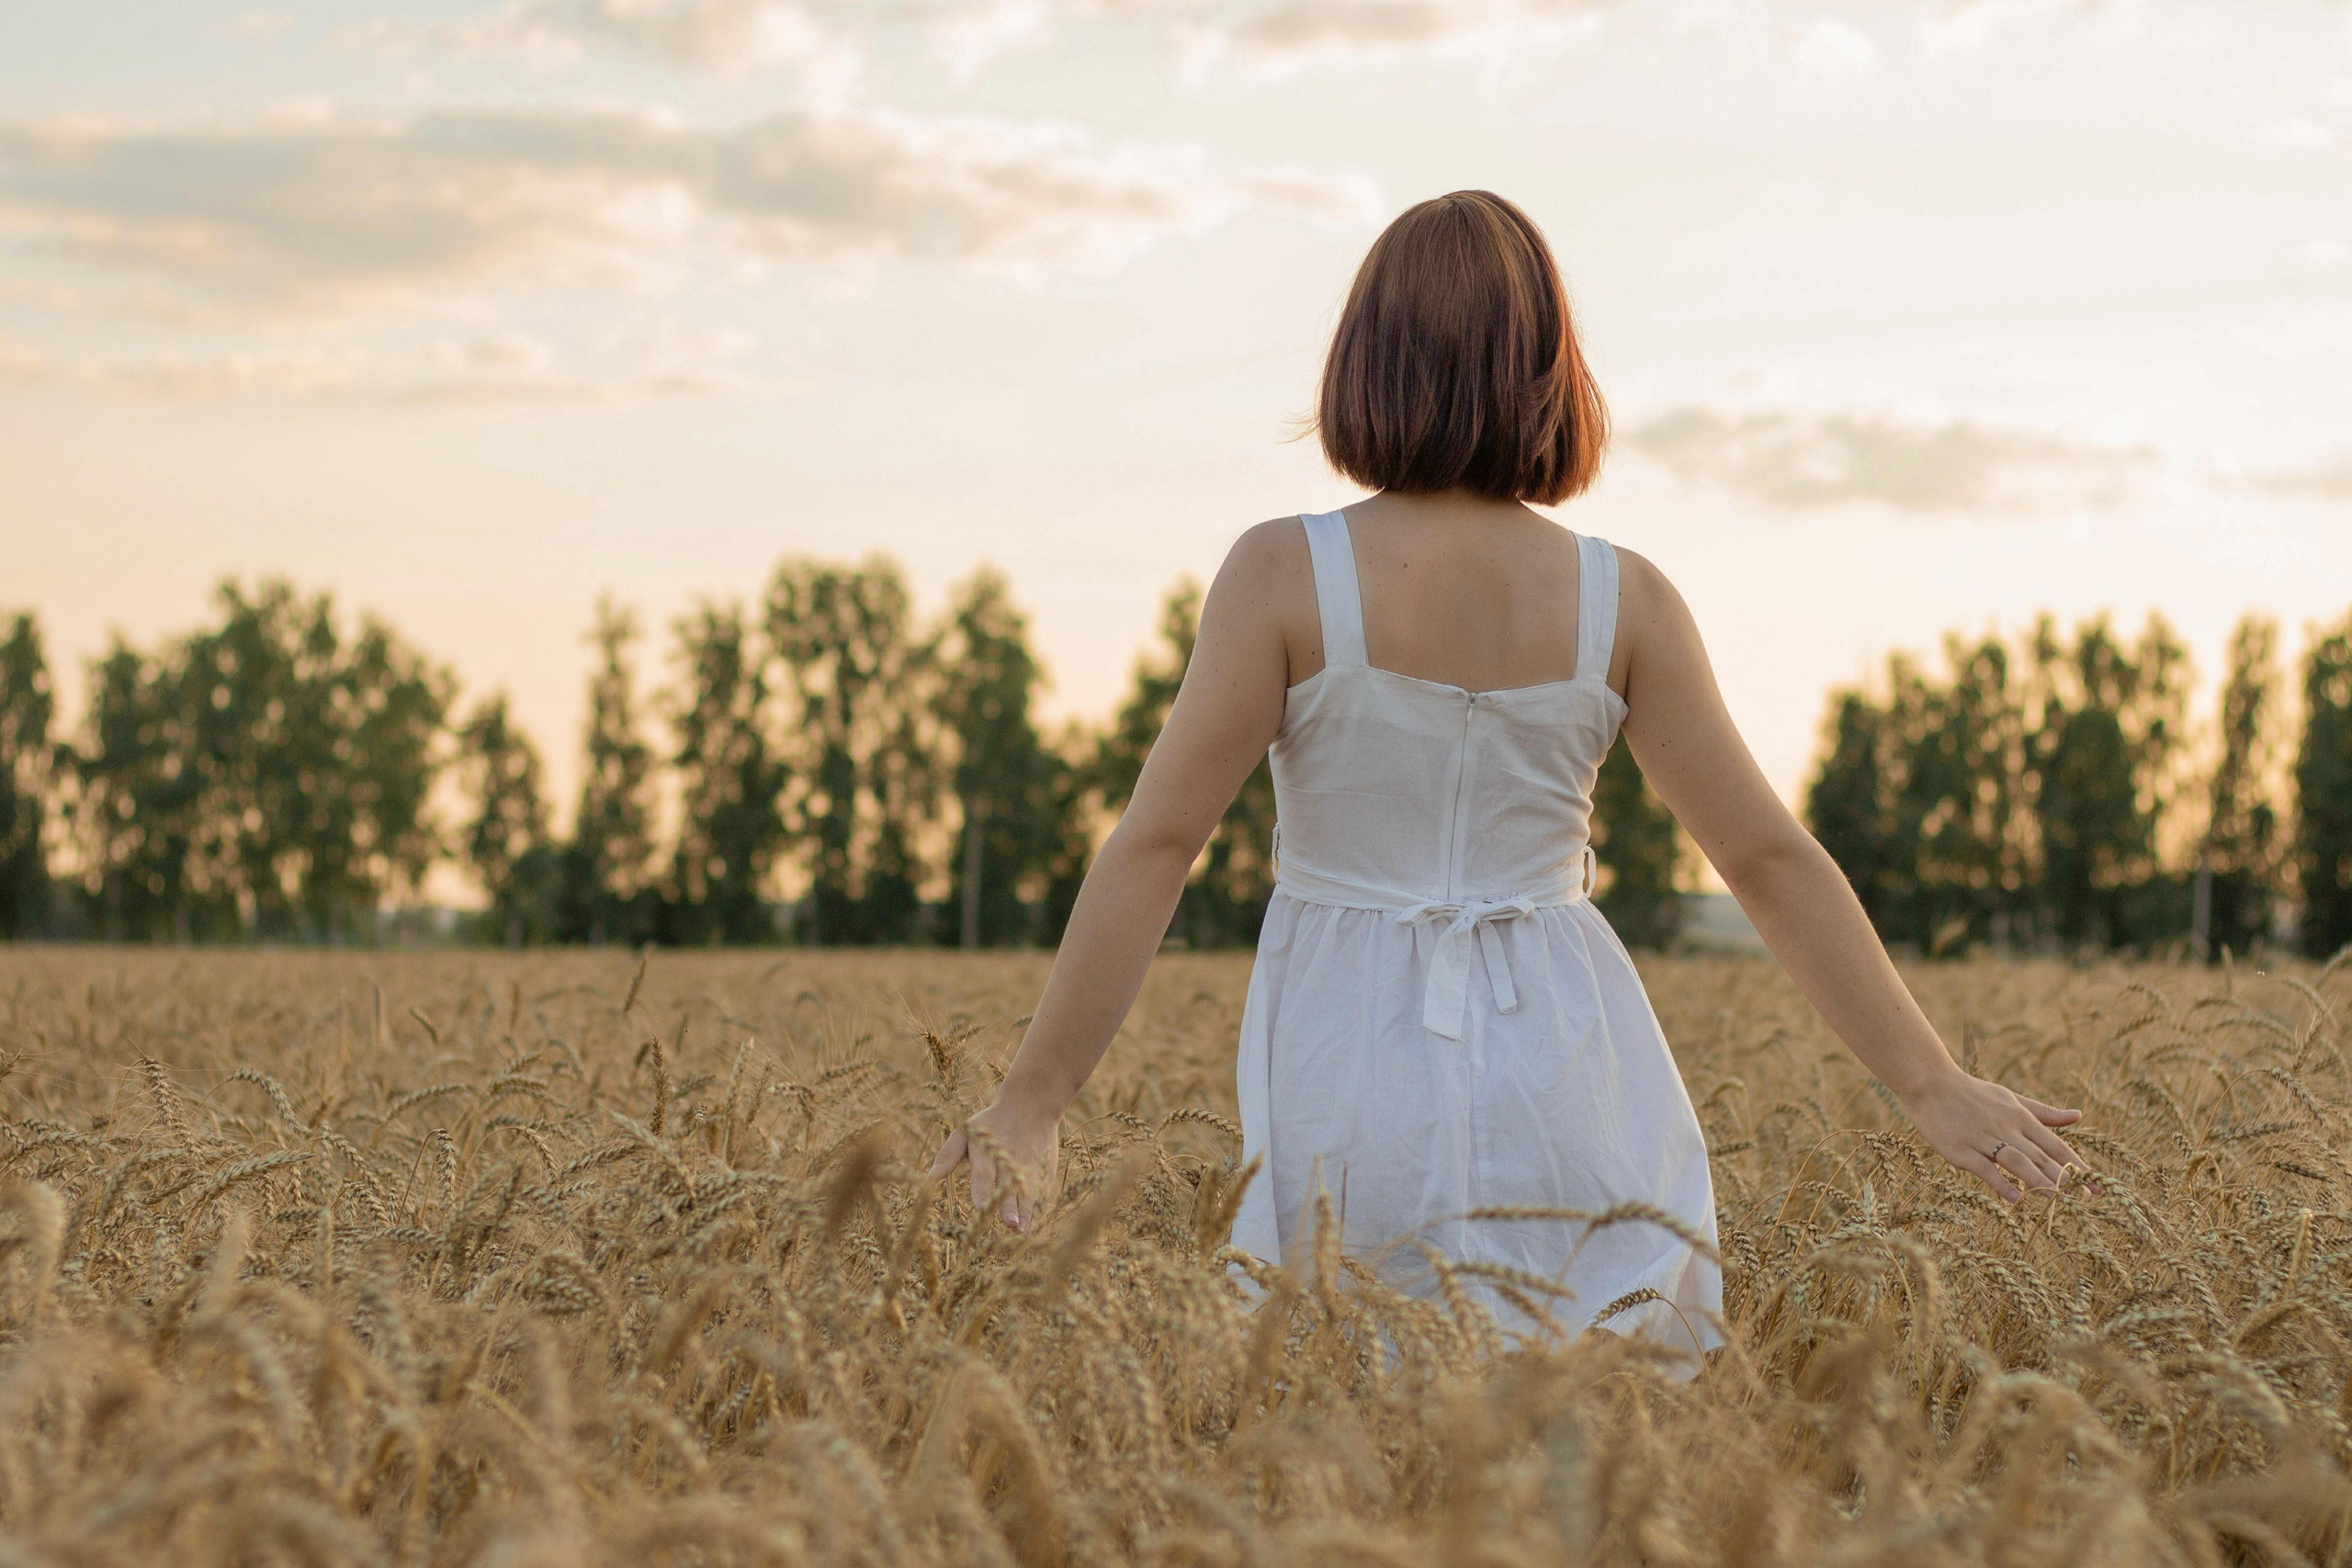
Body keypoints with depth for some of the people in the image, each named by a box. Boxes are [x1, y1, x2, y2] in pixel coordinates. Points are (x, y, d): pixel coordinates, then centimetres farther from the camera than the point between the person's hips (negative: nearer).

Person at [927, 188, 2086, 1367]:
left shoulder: (1285, 575, -8)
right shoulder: (1622, 601, -1)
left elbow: (1154, 847, -10)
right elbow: (1770, 860, 0)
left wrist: (1032, 1097, -6)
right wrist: (1931, 1084, 7)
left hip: (1355, 1075, -2)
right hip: (1563, 1068, 2)